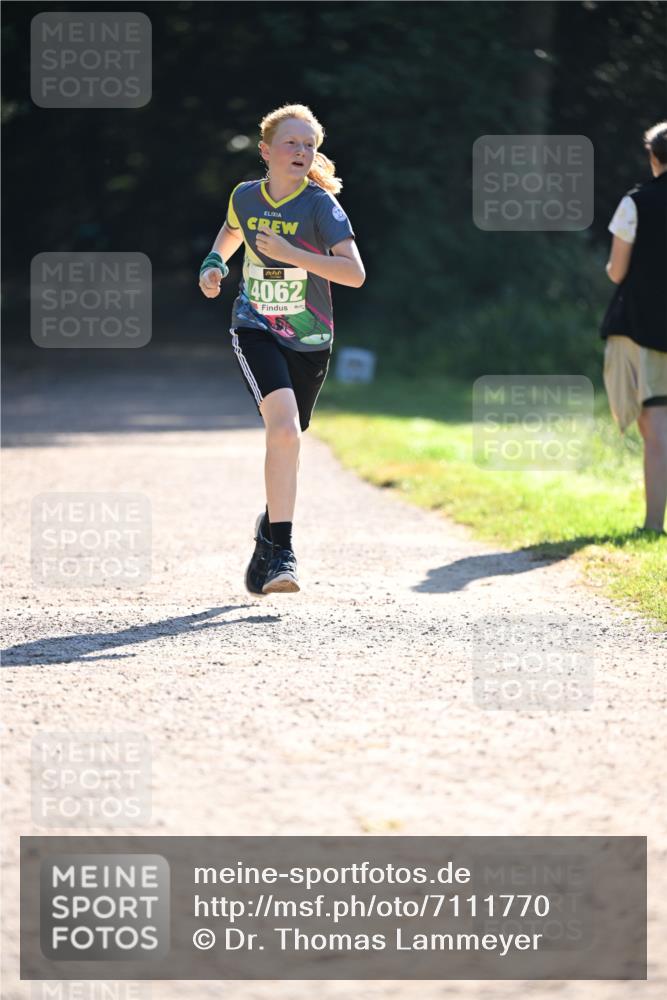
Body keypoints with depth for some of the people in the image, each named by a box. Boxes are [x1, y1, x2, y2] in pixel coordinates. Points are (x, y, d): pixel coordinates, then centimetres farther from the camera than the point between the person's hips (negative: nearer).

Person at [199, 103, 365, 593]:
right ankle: (282, 551, -21)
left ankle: (270, 529, 40)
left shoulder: (320, 204, -12)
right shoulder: (245, 197, -1)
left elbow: (355, 273, -22)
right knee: (285, 429, -23)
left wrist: (291, 254, -28)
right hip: (256, 332, 0)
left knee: (286, 442, 12)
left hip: (309, 341, 0)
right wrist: (214, 265, 5)